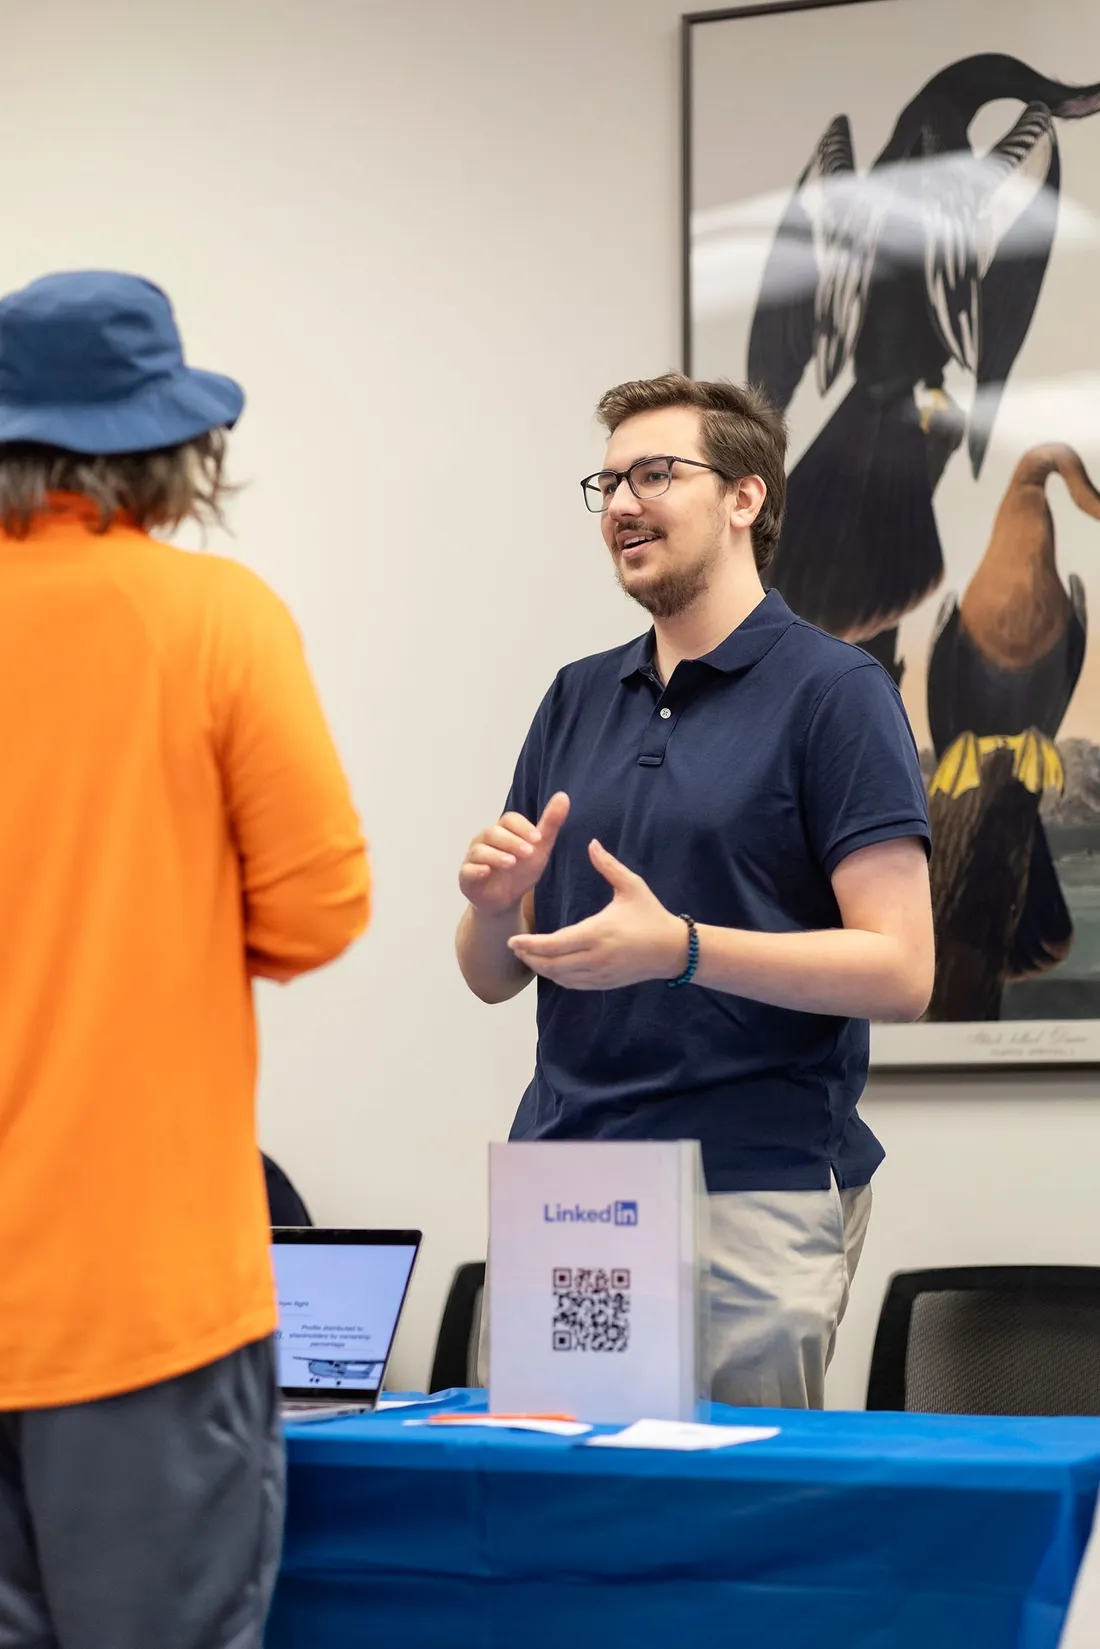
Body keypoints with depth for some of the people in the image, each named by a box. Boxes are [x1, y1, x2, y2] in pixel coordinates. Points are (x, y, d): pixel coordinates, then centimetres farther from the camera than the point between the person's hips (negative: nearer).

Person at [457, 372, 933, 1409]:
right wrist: (494, 903, -7)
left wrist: (678, 949, -21)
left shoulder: (834, 693, -4)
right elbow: (492, 976, 15)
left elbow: (899, 972, -11)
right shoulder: (577, 700, 14)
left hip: (756, 1191, -5)